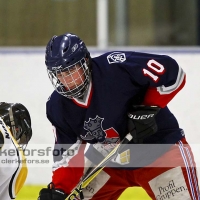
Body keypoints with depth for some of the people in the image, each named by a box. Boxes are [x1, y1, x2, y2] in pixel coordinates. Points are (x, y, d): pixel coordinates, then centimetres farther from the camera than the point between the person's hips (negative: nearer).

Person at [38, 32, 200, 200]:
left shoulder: (116, 67, -28)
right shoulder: (58, 107, -9)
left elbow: (172, 72, -23)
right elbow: (68, 152, -3)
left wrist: (148, 109, -26)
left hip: (160, 147, -5)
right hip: (108, 161, 5)